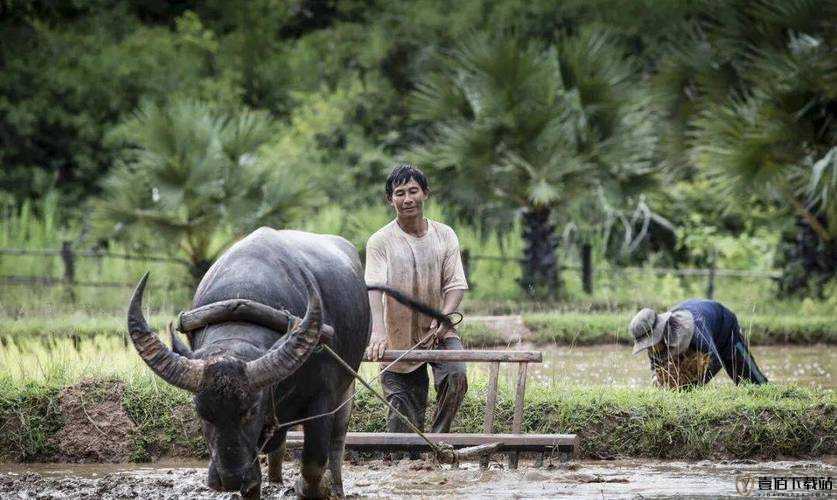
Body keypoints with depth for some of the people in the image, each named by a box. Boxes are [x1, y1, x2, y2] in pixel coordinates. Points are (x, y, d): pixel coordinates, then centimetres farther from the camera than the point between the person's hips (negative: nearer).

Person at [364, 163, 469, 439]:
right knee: (404, 420, -2)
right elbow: (374, 288, -19)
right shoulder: (379, 242, -6)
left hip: (439, 333, 2)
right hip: (399, 338, -1)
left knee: (456, 375, -25)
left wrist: (443, 318, -22)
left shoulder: (444, 236, 2)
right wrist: (377, 333, -35)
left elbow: (456, 284, -2)